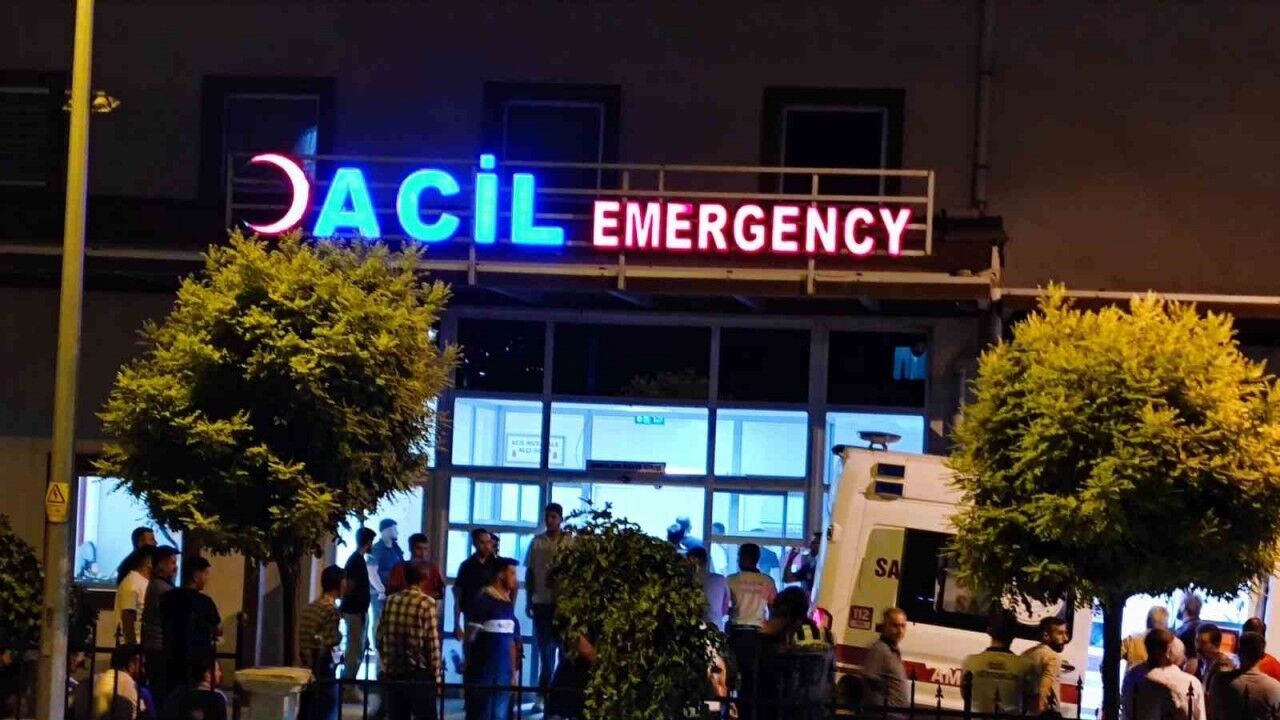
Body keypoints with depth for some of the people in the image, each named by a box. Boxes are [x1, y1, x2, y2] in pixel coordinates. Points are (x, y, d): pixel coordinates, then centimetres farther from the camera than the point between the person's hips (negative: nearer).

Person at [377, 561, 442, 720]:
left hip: (392, 674, 5)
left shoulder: (390, 601, 5)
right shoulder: (427, 604, -10)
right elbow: (433, 644, -11)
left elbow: (380, 639, 9)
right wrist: (437, 676, -2)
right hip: (420, 675, -5)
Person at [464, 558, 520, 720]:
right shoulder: (482, 601, -9)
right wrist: (470, 667, -3)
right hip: (482, 673, -6)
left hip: (503, 673, 6)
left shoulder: (508, 604, 11)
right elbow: (470, 637, -7)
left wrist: (513, 671, 14)